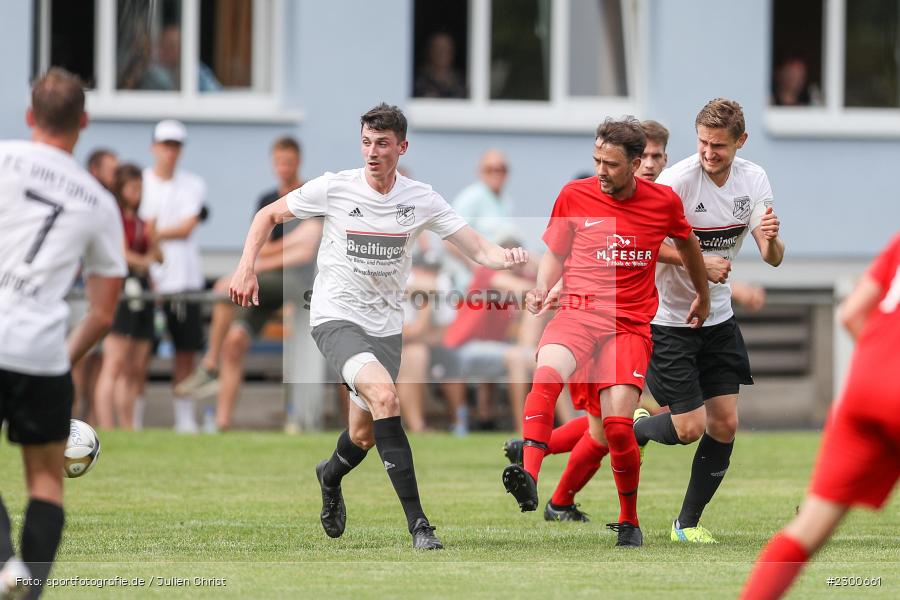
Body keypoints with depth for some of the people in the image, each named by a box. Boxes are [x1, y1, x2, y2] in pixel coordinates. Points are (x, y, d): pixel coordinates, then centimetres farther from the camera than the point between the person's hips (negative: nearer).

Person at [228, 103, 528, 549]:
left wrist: (506, 257, -27)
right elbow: (269, 215, 5)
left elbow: (478, 250, -5)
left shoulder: (421, 200, -3)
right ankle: (417, 522, -30)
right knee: (384, 394, -29)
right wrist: (246, 269, -7)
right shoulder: (333, 189, -9)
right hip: (335, 317, -4)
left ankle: (330, 476, 50)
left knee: (364, 435, 10)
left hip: (385, 325, 4)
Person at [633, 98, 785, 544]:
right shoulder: (676, 180, -20)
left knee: (725, 424, 2)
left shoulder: (753, 179, -3)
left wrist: (771, 239, -26)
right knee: (690, 428, -9)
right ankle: (633, 428, 24)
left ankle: (688, 523, 16)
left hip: (718, 319, 6)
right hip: (668, 319, -5)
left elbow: (773, 258, -3)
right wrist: (697, 261, -25)